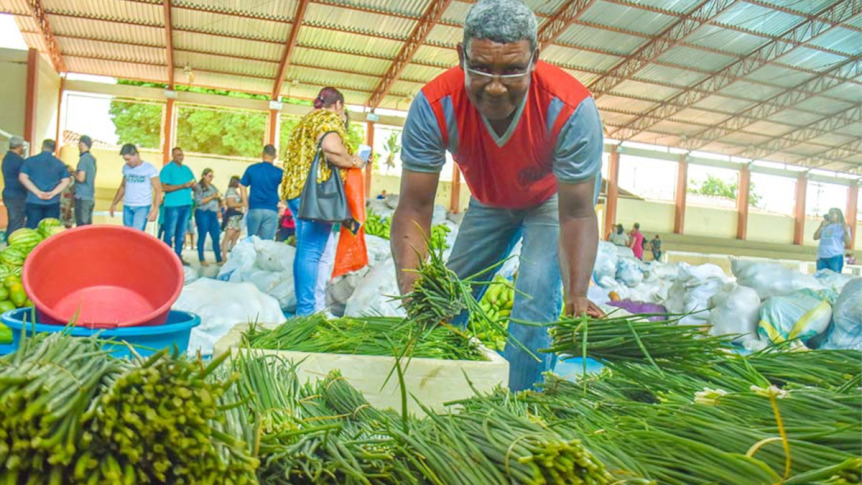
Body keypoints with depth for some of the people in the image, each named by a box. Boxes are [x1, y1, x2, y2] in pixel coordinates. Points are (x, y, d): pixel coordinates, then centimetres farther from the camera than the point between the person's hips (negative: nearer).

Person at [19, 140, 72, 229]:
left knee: (31, 230, 3)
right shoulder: (59, 163, 5)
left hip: (34, 201, 0)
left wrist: (37, 192, -10)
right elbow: (66, 181, -4)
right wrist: (52, 193, -9)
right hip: (53, 202, 0)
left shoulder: (30, 160, 3)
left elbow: (22, 177, -7)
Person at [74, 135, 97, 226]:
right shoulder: (92, 159, 13)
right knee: (88, 225, 11)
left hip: (82, 197, -9)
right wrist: (75, 172, 19)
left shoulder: (84, 159, -13)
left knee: (81, 226, -6)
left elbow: (81, 178, -19)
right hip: (91, 197, 9)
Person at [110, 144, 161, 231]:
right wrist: (114, 204, 20)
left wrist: (155, 209, -18)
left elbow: (158, 190, -9)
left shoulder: (149, 168, -7)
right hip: (127, 207, 6)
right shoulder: (126, 168, 10)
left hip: (142, 207, -6)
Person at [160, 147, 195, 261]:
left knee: (182, 233, 10)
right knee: (170, 233, -3)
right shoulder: (167, 168, -3)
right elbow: (164, 187, -13)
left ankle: (178, 255, 18)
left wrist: (193, 185, -6)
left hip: (186, 204, 6)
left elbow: (194, 185, 19)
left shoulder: (186, 169, 17)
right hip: (173, 205, -6)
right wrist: (182, 186, -18)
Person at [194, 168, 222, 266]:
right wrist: (212, 197, -13)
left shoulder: (213, 187, 19)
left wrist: (219, 198, 0)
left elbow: (219, 203, 22)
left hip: (213, 214, 6)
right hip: (203, 213, -6)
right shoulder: (199, 187, 0)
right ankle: (202, 260, 4)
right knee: (202, 237, -2)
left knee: (216, 237, 2)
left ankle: (219, 259, 5)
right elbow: (199, 201, -11)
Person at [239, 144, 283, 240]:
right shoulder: (278, 172, 0)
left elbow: (242, 186, 8)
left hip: (254, 209, 2)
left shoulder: (251, 169, 5)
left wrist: (247, 204, 13)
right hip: (271, 211, -2)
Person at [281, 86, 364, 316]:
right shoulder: (329, 118, -2)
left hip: (295, 188, 9)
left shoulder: (305, 121, 26)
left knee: (304, 251, 11)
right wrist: (353, 161, -6)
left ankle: (302, 308, 14)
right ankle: (306, 310, -12)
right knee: (311, 252, -11)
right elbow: (331, 148, -22)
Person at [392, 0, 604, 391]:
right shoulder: (434, 106, -33)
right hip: (489, 199, 3)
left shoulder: (571, 107, -38)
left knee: (538, 296, -21)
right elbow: (415, 207, -32)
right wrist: (411, 286, -48)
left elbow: (577, 213, -34)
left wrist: (576, 296, -50)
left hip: (556, 196, -2)